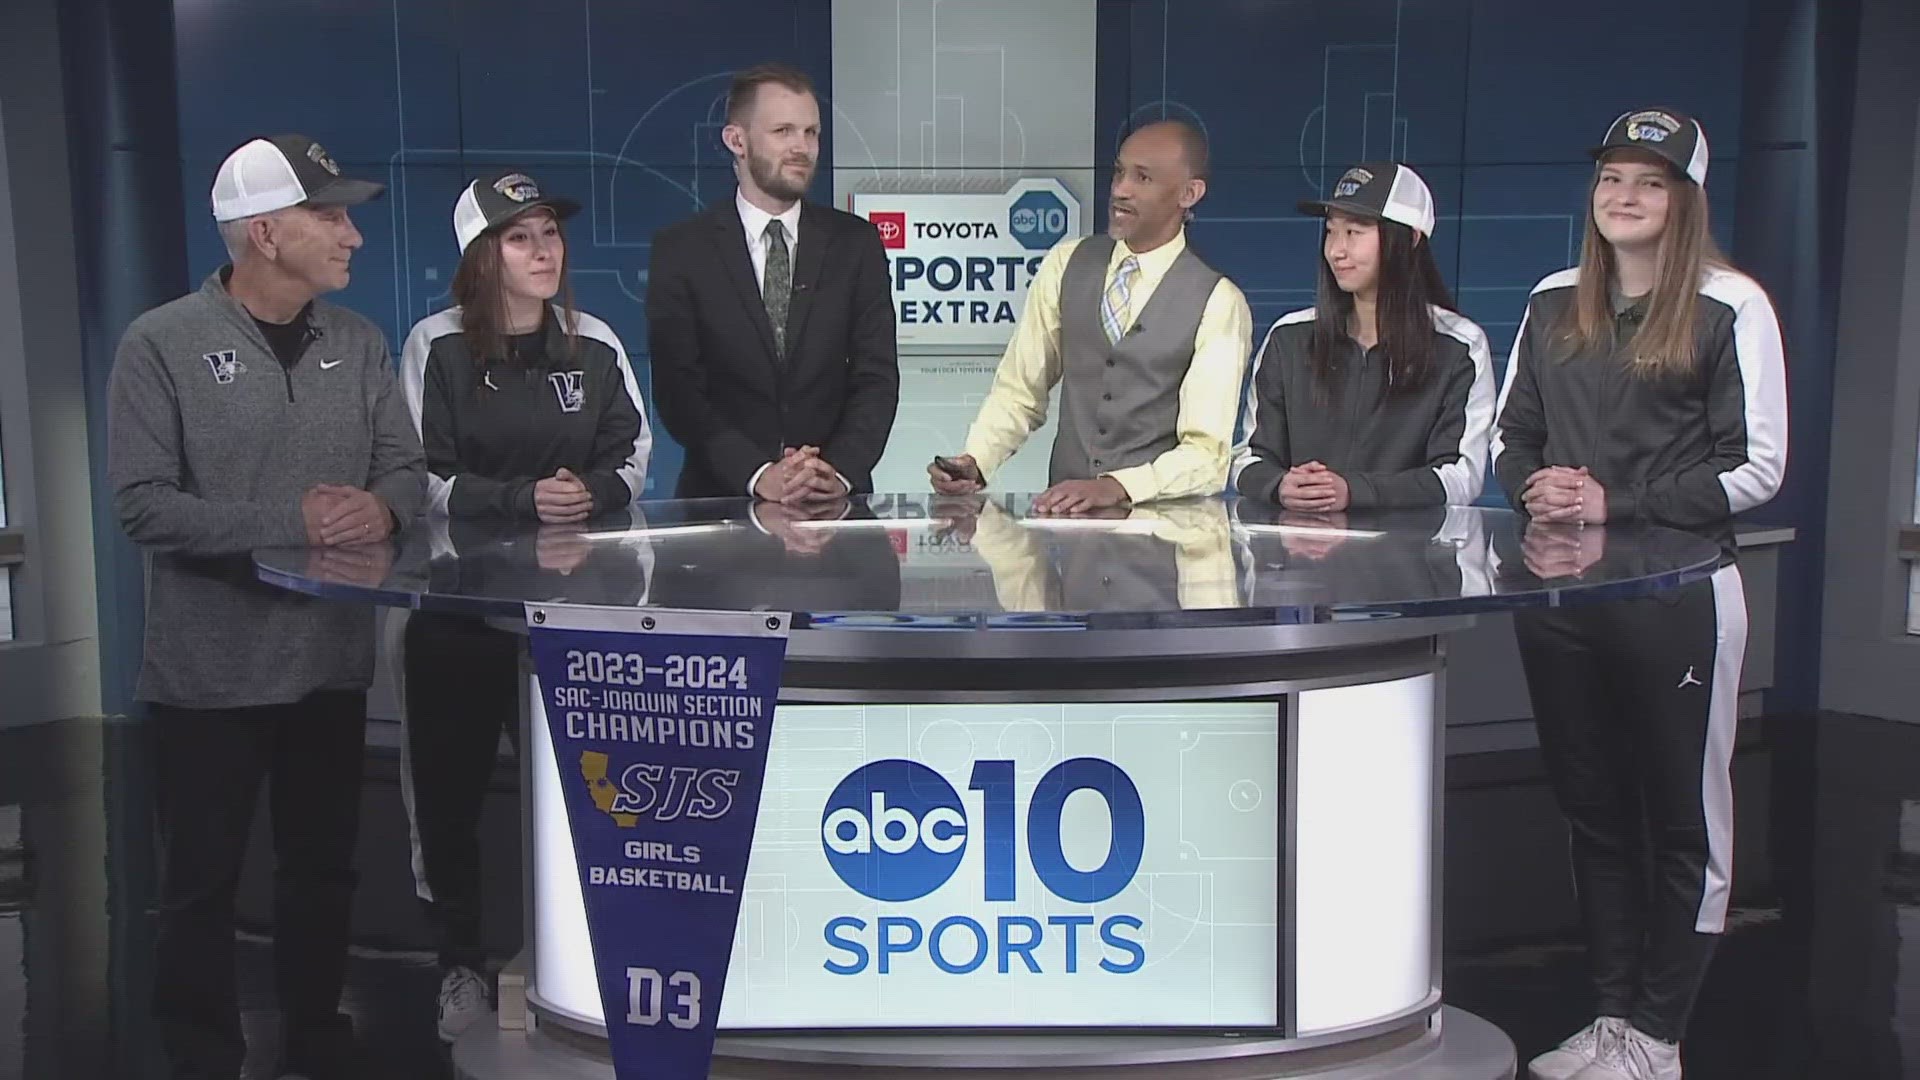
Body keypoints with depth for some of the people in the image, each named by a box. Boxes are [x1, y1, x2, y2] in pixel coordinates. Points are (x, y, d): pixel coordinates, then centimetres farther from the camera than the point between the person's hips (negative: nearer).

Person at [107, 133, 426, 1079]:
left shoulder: (357, 343, 6)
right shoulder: (162, 346, -9)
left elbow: (407, 467, 6)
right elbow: (143, 505, -16)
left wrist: (380, 509, -18)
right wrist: (289, 523, -23)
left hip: (332, 657, 5)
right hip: (209, 669, -4)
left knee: (323, 867, 16)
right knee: (201, 884, 7)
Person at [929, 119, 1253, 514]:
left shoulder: (1219, 302, -4)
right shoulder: (1065, 263, 7)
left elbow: (1205, 452, -10)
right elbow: (1018, 392, 9)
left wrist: (1116, 486, -26)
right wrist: (974, 462, -9)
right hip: (1063, 512, 2)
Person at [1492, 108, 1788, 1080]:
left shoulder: (1729, 307, -4)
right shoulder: (1555, 304, 11)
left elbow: (1756, 467, -8)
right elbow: (1511, 436, 16)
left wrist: (1618, 504, -15)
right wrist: (1533, 488, -6)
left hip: (1676, 596, -5)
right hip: (1560, 597, 5)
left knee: (1682, 820, 4)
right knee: (1593, 809, 13)